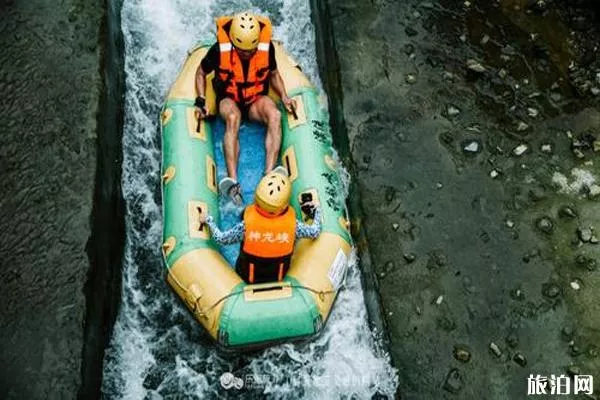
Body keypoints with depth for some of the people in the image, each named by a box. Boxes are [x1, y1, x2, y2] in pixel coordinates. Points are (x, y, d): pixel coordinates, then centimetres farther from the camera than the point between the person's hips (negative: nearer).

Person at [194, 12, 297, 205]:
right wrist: (201, 101, -11)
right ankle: (233, 181, -48)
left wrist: (284, 96, -7)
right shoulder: (220, 50, -17)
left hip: (257, 99, 2)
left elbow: (273, 74, 8)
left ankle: (269, 175, -42)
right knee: (233, 117, -38)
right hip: (229, 99, -2)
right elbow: (201, 73, 1)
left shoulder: (267, 48, -12)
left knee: (275, 115, -32)